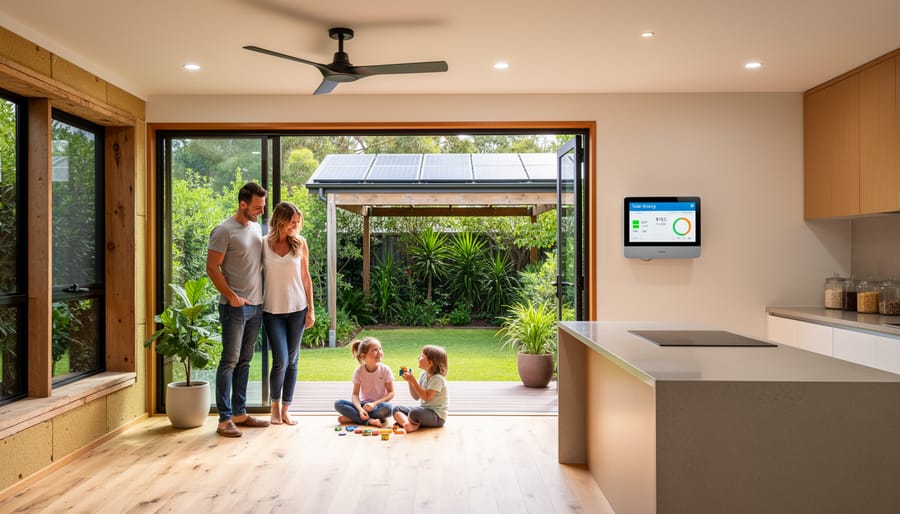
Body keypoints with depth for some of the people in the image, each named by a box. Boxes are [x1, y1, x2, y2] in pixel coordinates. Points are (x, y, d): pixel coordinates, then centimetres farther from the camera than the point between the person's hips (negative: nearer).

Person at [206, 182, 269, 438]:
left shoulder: (256, 227, 13)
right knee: (229, 361, -4)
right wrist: (232, 296, -16)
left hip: (256, 305, 7)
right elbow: (212, 267, -12)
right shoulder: (224, 231, -10)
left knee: (244, 361, 12)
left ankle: (240, 413, 20)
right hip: (235, 307, -7)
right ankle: (225, 419, 2)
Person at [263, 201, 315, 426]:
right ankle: (275, 405, 18)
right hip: (272, 310, -2)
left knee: (292, 360, 6)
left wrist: (311, 308, 4)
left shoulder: (300, 244, 2)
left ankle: (285, 409, 19)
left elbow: (305, 277, 7)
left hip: (297, 310, 2)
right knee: (280, 360, -7)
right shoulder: (263, 244, -3)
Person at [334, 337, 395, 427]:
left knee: (387, 408, -37)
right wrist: (360, 409, -26)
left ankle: (352, 418, -23)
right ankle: (370, 421, -28)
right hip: (364, 404, 2)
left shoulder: (385, 369, -8)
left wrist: (375, 403, -20)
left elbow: (391, 393, -6)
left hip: (379, 404, -1)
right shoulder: (359, 372, -5)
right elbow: (355, 394, -7)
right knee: (338, 404, -21)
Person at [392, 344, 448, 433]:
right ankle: (409, 425, -28)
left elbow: (426, 397, -25)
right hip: (423, 409, 9)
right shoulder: (423, 375, 7)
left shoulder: (438, 379, -18)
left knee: (414, 413, -36)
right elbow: (416, 397, 8)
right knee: (397, 409, 0)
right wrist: (410, 381, -5)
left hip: (437, 416, -9)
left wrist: (413, 381, -24)